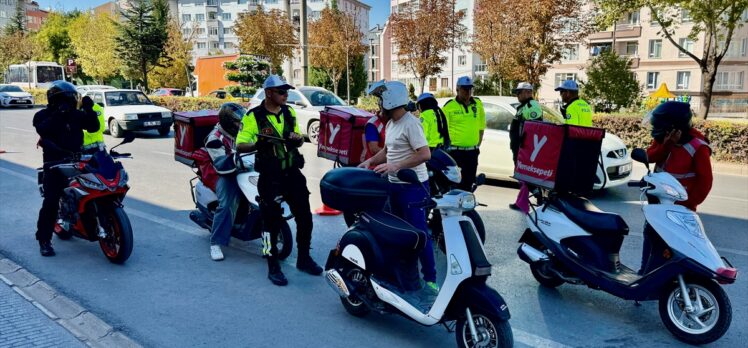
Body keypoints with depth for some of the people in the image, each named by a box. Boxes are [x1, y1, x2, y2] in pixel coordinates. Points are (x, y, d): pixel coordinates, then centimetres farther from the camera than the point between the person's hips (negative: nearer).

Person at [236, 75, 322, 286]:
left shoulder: (289, 112, 9)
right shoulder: (253, 117, -7)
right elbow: (240, 146, -10)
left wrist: (298, 139, -5)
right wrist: (257, 144, -30)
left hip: (292, 172, 6)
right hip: (270, 176, -5)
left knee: (304, 217, 9)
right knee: (272, 221, -1)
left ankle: (304, 259, 27)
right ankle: (273, 267, 13)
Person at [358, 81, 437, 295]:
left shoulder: (410, 123, -17)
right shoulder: (391, 124, 14)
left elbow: (425, 154, -24)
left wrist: (396, 166, -26)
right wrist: (370, 161, 9)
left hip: (413, 187, -10)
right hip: (395, 185, 10)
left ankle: (430, 279, 3)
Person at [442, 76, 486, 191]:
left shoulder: (478, 104, 9)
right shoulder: (449, 106, -6)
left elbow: (481, 127, 16)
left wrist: (478, 143, 10)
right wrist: (448, 144, -8)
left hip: (472, 151, 5)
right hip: (455, 151, -4)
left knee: (469, 182, 13)